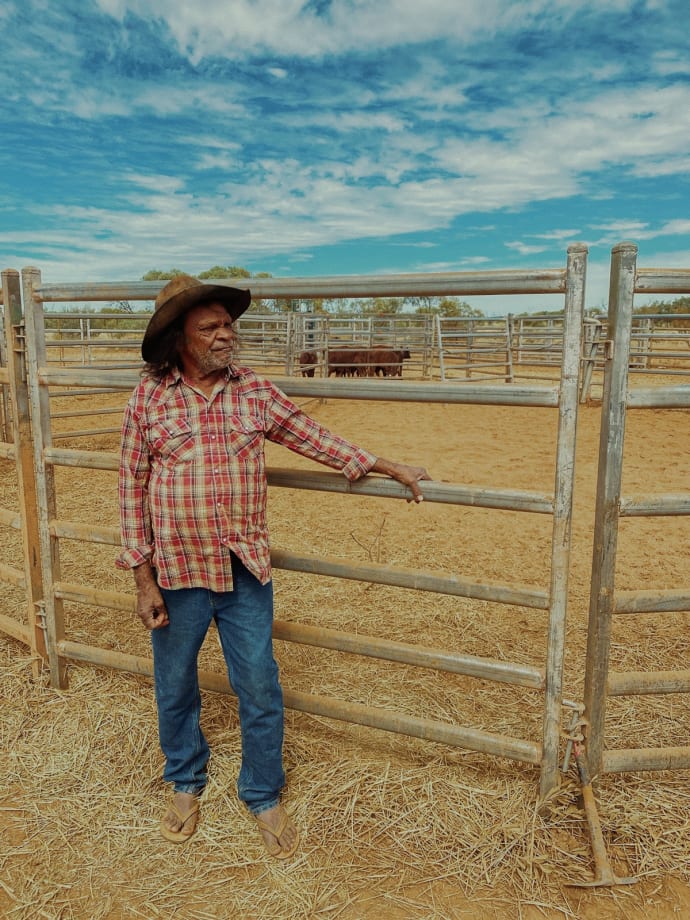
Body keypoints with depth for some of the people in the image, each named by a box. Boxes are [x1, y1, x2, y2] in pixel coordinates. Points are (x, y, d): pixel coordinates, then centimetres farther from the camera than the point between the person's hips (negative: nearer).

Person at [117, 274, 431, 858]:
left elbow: (314, 438, 6)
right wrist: (143, 580, -6)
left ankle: (264, 797, 34)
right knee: (175, 690, 17)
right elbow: (132, 490, -4)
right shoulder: (149, 398, -6)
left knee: (261, 690, 9)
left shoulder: (254, 391, -1)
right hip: (177, 575, 0)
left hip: (247, 572, 1)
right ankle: (186, 784, 45)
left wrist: (388, 468, 5)